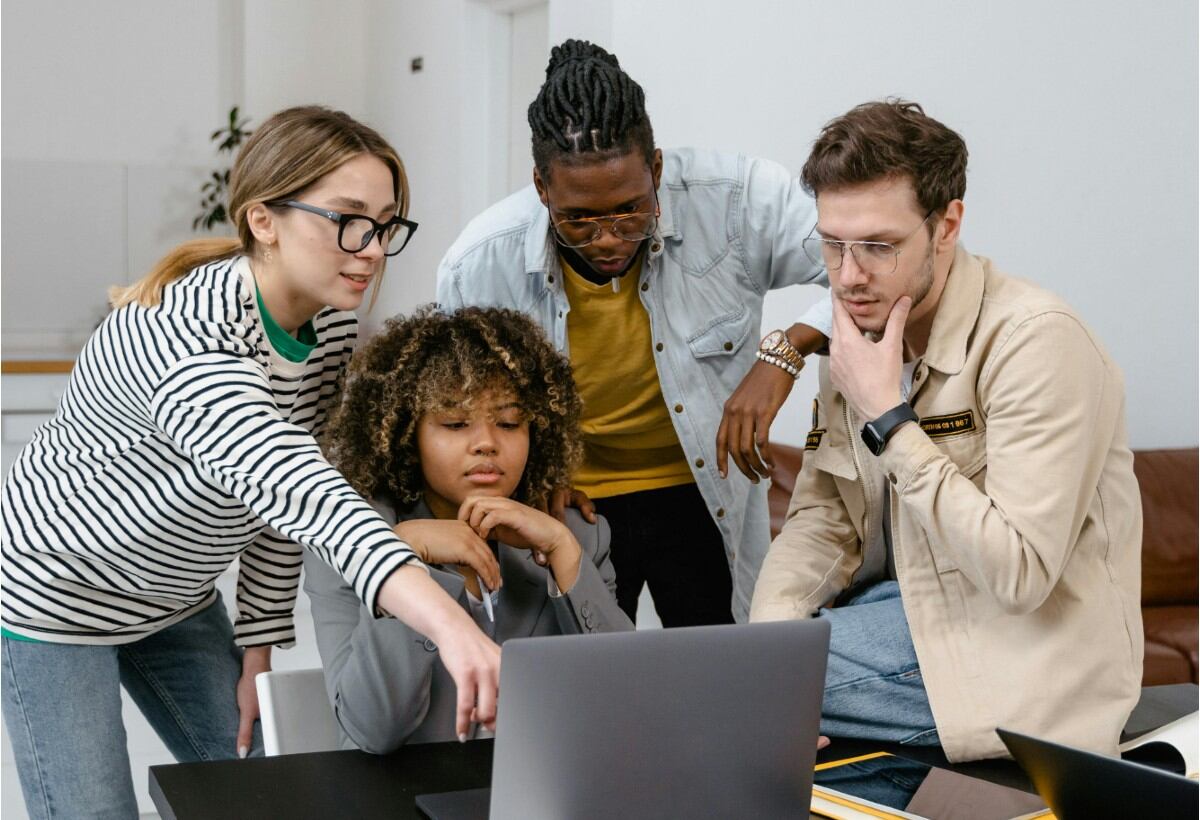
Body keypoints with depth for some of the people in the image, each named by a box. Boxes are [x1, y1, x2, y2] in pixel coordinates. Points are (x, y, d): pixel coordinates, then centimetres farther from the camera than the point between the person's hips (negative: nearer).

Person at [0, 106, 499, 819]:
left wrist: (261, 643, -1)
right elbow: (299, 493, -53)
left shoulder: (334, 324, -10)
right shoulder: (190, 339, -37)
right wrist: (450, 625, -65)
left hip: (176, 594, 8)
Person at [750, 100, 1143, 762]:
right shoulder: (861, 333, 4)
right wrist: (768, 627, -13)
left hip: (1015, 653, -8)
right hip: (907, 602, 8)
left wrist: (887, 420, -25)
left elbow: (1020, 573, -26)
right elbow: (821, 517, 7)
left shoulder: (1037, 341, -21)